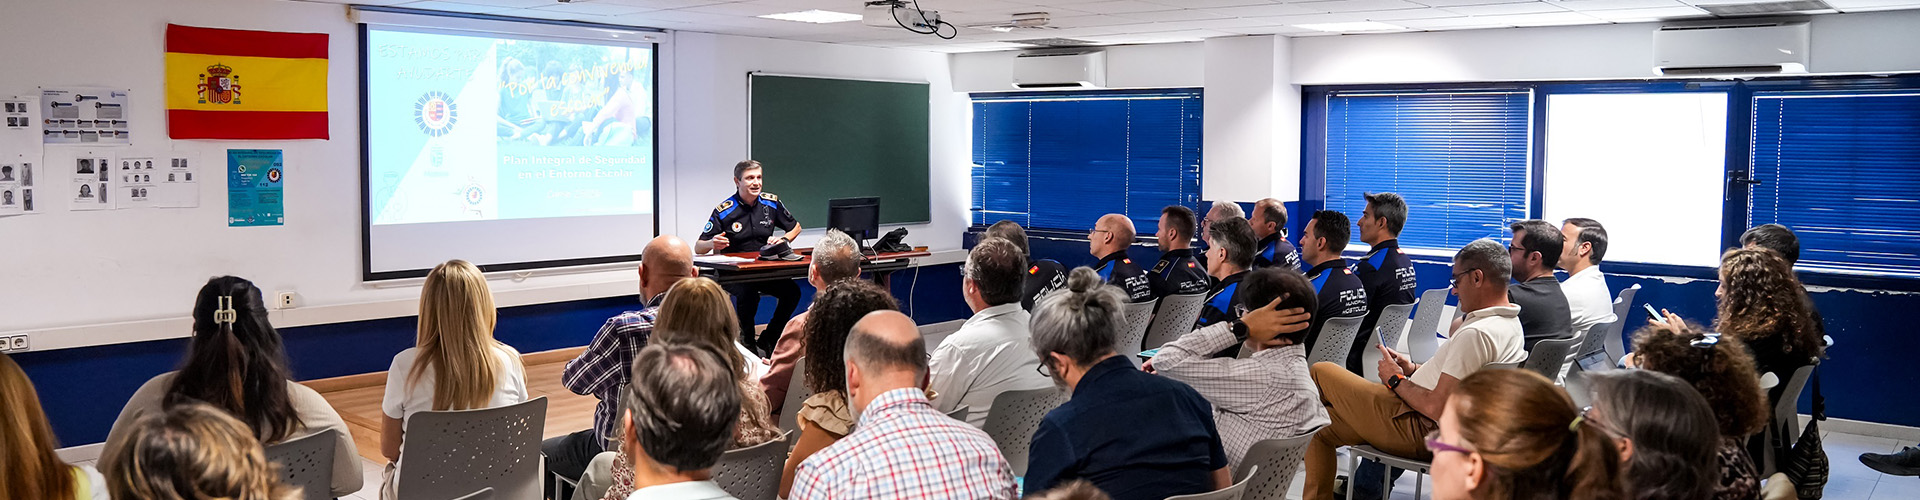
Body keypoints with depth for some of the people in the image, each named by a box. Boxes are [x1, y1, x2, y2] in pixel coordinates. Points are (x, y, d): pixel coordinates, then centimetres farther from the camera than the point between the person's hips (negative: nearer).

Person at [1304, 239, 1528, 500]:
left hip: (1419, 430, -10)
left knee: (1321, 372, 2)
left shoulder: (1476, 334, -26)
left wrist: (1396, 380, -9)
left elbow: (1436, 408, -27)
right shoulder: (1510, 323, 7)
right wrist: (1414, 369, 11)